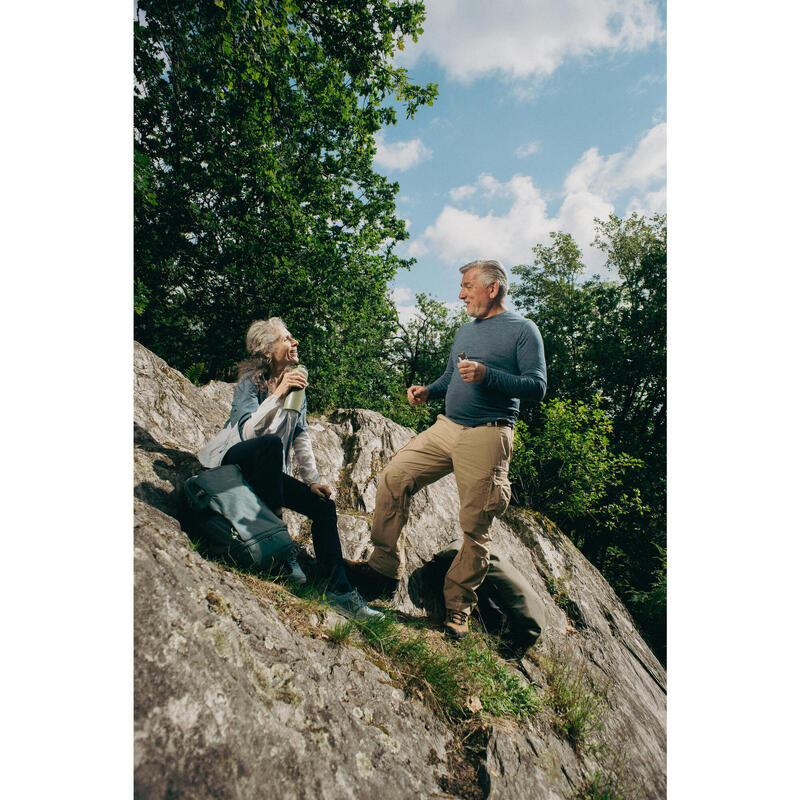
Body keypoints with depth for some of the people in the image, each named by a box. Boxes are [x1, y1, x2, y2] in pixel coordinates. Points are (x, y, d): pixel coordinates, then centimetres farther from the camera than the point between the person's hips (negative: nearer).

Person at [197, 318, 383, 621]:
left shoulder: (297, 383, 3)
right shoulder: (250, 381, -13)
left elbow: (301, 436, 5)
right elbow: (248, 431, -28)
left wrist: (313, 481, -1)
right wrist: (278, 394, -34)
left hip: (267, 470, 6)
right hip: (233, 460, -6)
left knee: (324, 507, -8)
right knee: (271, 443, -37)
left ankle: (339, 590, -5)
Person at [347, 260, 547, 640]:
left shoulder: (523, 330, 0)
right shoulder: (465, 330, 22)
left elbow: (537, 386, -9)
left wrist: (487, 375, -21)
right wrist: (427, 390, 7)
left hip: (487, 436, -6)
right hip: (445, 427, 7)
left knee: (476, 526, -2)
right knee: (393, 480, -5)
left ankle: (458, 606, 15)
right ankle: (384, 568, 8)